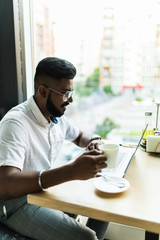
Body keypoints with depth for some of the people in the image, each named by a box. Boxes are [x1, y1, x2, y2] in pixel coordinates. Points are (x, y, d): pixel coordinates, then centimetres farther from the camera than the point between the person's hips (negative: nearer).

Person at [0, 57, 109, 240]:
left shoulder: (57, 117, 0)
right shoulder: (15, 123, -25)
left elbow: (79, 136, 20)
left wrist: (93, 143, -5)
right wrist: (72, 171, -45)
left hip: (49, 188, 8)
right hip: (18, 203, -7)